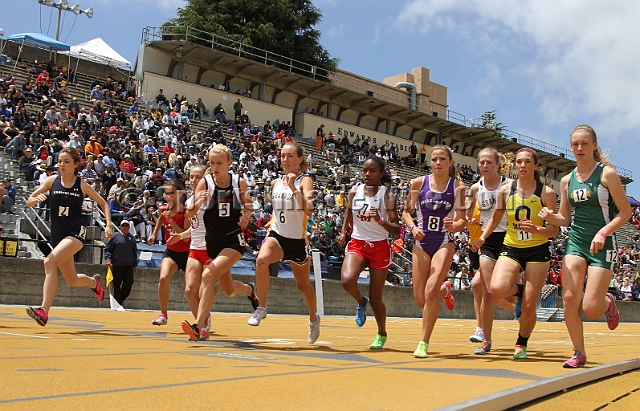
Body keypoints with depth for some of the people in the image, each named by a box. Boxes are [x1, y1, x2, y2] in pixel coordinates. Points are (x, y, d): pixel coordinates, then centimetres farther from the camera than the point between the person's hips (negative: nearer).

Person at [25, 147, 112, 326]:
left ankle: (43, 311, -33)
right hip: (57, 234, 4)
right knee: (72, 281, 14)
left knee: (50, 261, -30)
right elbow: (28, 202, -2)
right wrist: (36, 199, -25)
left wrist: (108, 225, -4)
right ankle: (94, 281, 49)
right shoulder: (52, 181, 1)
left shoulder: (83, 185, -3)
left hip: (75, 232, -4)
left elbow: (103, 203, 8)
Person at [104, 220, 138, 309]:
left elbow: (135, 252, 19)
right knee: (117, 285, 0)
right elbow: (107, 249, 3)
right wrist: (107, 258, -14)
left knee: (129, 282, -7)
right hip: (117, 265, -3)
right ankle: (118, 303, 9)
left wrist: (135, 265, 16)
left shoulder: (132, 238, 14)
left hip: (129, 266, 3)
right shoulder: (115, 236, 4)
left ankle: (122, 298, 13)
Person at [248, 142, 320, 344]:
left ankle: (313, 319, 41)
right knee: (261, 260, -32)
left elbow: (309, 210, -24)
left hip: (298, 240, -2)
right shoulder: (275, 183, 7)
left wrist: (293, 188, -27)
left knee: (303, 285, 13)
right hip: (277, 236, 2)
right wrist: (273, 220, 12)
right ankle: (261, 308, -17)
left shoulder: (305, 181, -8)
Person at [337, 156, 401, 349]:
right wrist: (343, 232, 13)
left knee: (375, 298, 4)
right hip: (357, 244, 2)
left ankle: (381, 334, 31)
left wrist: (380, 221, -30)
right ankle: (361, 302, 8)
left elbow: (397, 231, -14)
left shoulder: (387, 195, -10)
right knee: (347, 280, -28)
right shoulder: (354, 191, 0)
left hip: (379, 247, -2)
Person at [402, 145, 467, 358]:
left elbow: (462, 220, -2)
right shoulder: (419, 183, 1)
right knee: (420, 299, 4)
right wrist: (412, 227, -11)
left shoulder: (457, 186, -2)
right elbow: (406, 212, 8)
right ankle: (444, 290, 41)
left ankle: (424, 343, -3)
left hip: (444, 242, -2)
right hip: (422, 243, 3)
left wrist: (454, 226, -24)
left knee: (430, 292, -18)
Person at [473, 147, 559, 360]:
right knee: (497, 289, -26)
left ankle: (521, 344, 27)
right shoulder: (505, 191, 1)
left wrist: (537, 229, -25)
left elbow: (554, 229, -5)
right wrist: (482, 237, 0)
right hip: (511, 249, 2)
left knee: (528, 308, -2)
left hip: (537, 251, -1)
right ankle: (519, 290, 11)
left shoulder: (546, 193, -5)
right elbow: (495, 218, 15)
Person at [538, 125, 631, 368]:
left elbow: (625, 212, -6)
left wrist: (603, 232, -20)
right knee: (569, 297, -11)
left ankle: (608, 303, 30)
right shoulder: (567, 180, 9)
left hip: (602, 245, -4)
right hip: (576, 241, 4)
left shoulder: (607, 173, -5)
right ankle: (579, 353, 6)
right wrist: (551, 217, -8)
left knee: (590, 309, -8)